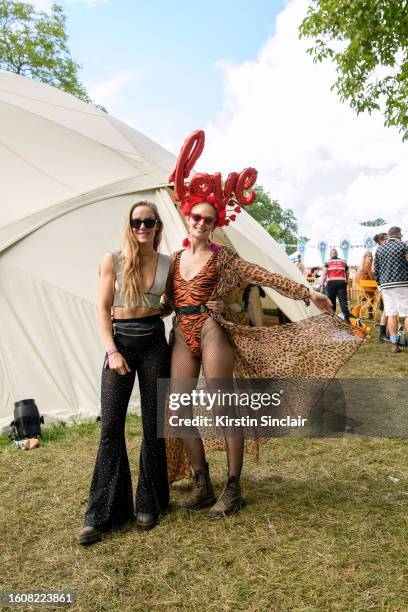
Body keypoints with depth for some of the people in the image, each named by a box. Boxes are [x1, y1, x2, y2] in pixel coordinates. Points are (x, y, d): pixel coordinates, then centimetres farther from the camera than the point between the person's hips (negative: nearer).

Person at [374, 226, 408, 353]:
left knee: (391, 314, 4)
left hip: (385, 285, 5)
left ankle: (394, 344, 2)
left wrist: (380, 284, 22)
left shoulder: (380, 249, 11)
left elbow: (376, 270, 13)